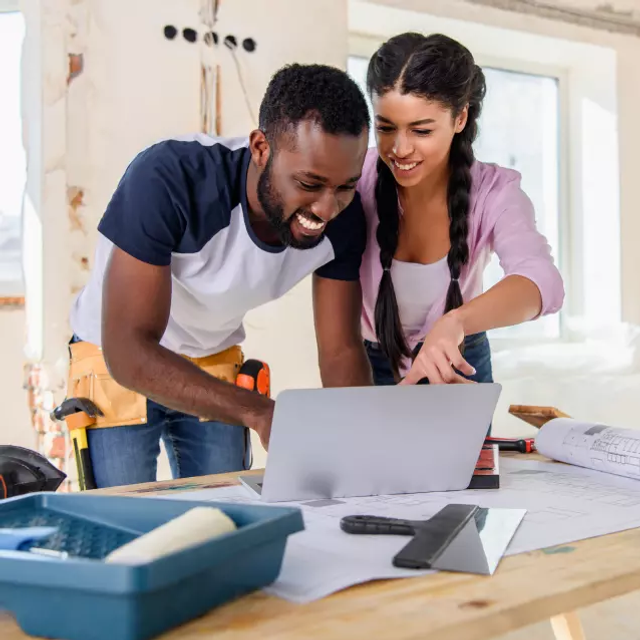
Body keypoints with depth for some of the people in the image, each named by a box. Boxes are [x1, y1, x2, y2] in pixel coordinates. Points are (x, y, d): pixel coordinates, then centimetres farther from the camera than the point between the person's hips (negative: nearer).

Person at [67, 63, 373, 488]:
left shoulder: (341, 217, -18)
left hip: (216, 361, 4)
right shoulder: (168, 179, -35)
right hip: (117, 360, -4)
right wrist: (260, 412, -46)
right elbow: (128, 349, -36)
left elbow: (342, 351, -11)